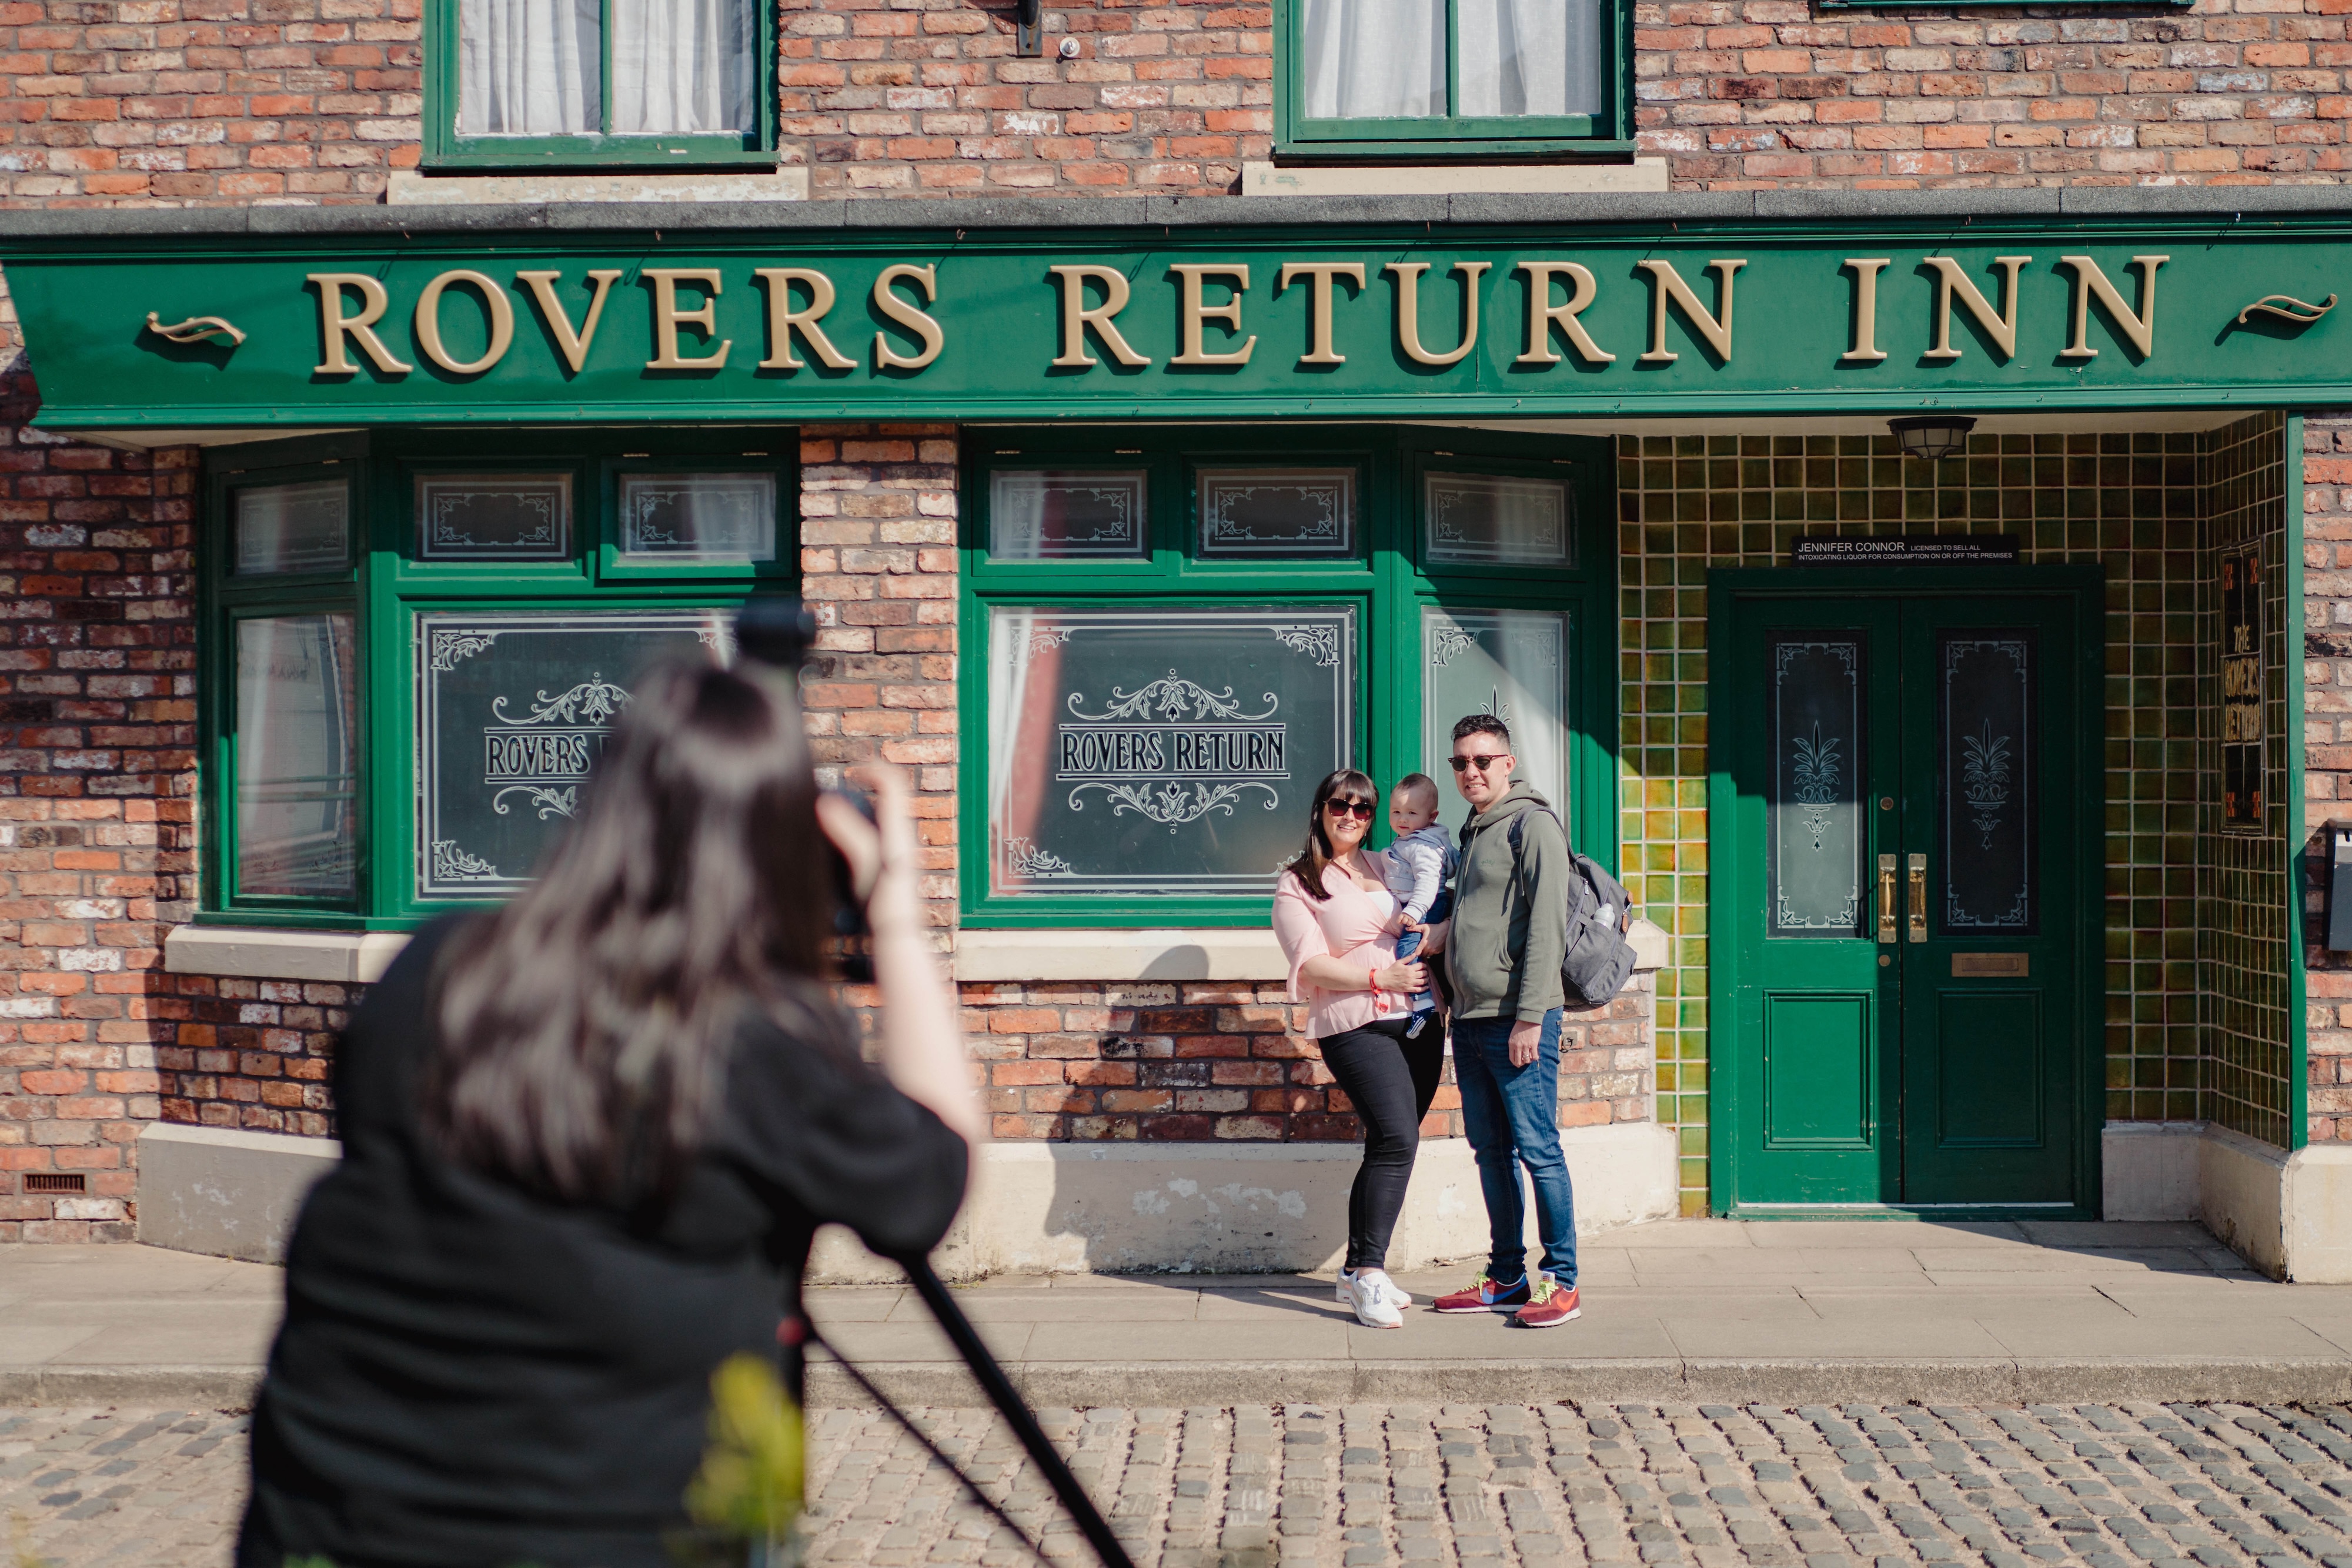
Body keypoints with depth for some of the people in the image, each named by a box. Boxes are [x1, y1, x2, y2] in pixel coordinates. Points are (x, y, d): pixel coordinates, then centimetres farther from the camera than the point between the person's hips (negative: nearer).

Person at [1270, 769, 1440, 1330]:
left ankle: (1357, 1270, 16)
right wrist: (1381, 977, -16)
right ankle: (1370, 1274, -16)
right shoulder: (1297, 885, 3)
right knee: (1396, 1139, -21)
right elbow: (1311, 966, -6)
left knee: (1390, 1147, 7)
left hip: (1417, 1021, 6)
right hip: (1356, 1027, -6)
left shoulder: (1388, 866, 18)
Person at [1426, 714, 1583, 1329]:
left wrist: (1530, 1017, -19)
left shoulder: (1532, 824, -8)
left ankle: (1561, 1282, 2)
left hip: (1518, 1020, -9)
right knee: (1491, 1151, 12)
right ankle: (1507, 1278, 19)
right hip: (1470, 1019, 9)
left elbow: (1546, 925, -15)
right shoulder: (1473, 832, 19)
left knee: (1538, 1149, -5)